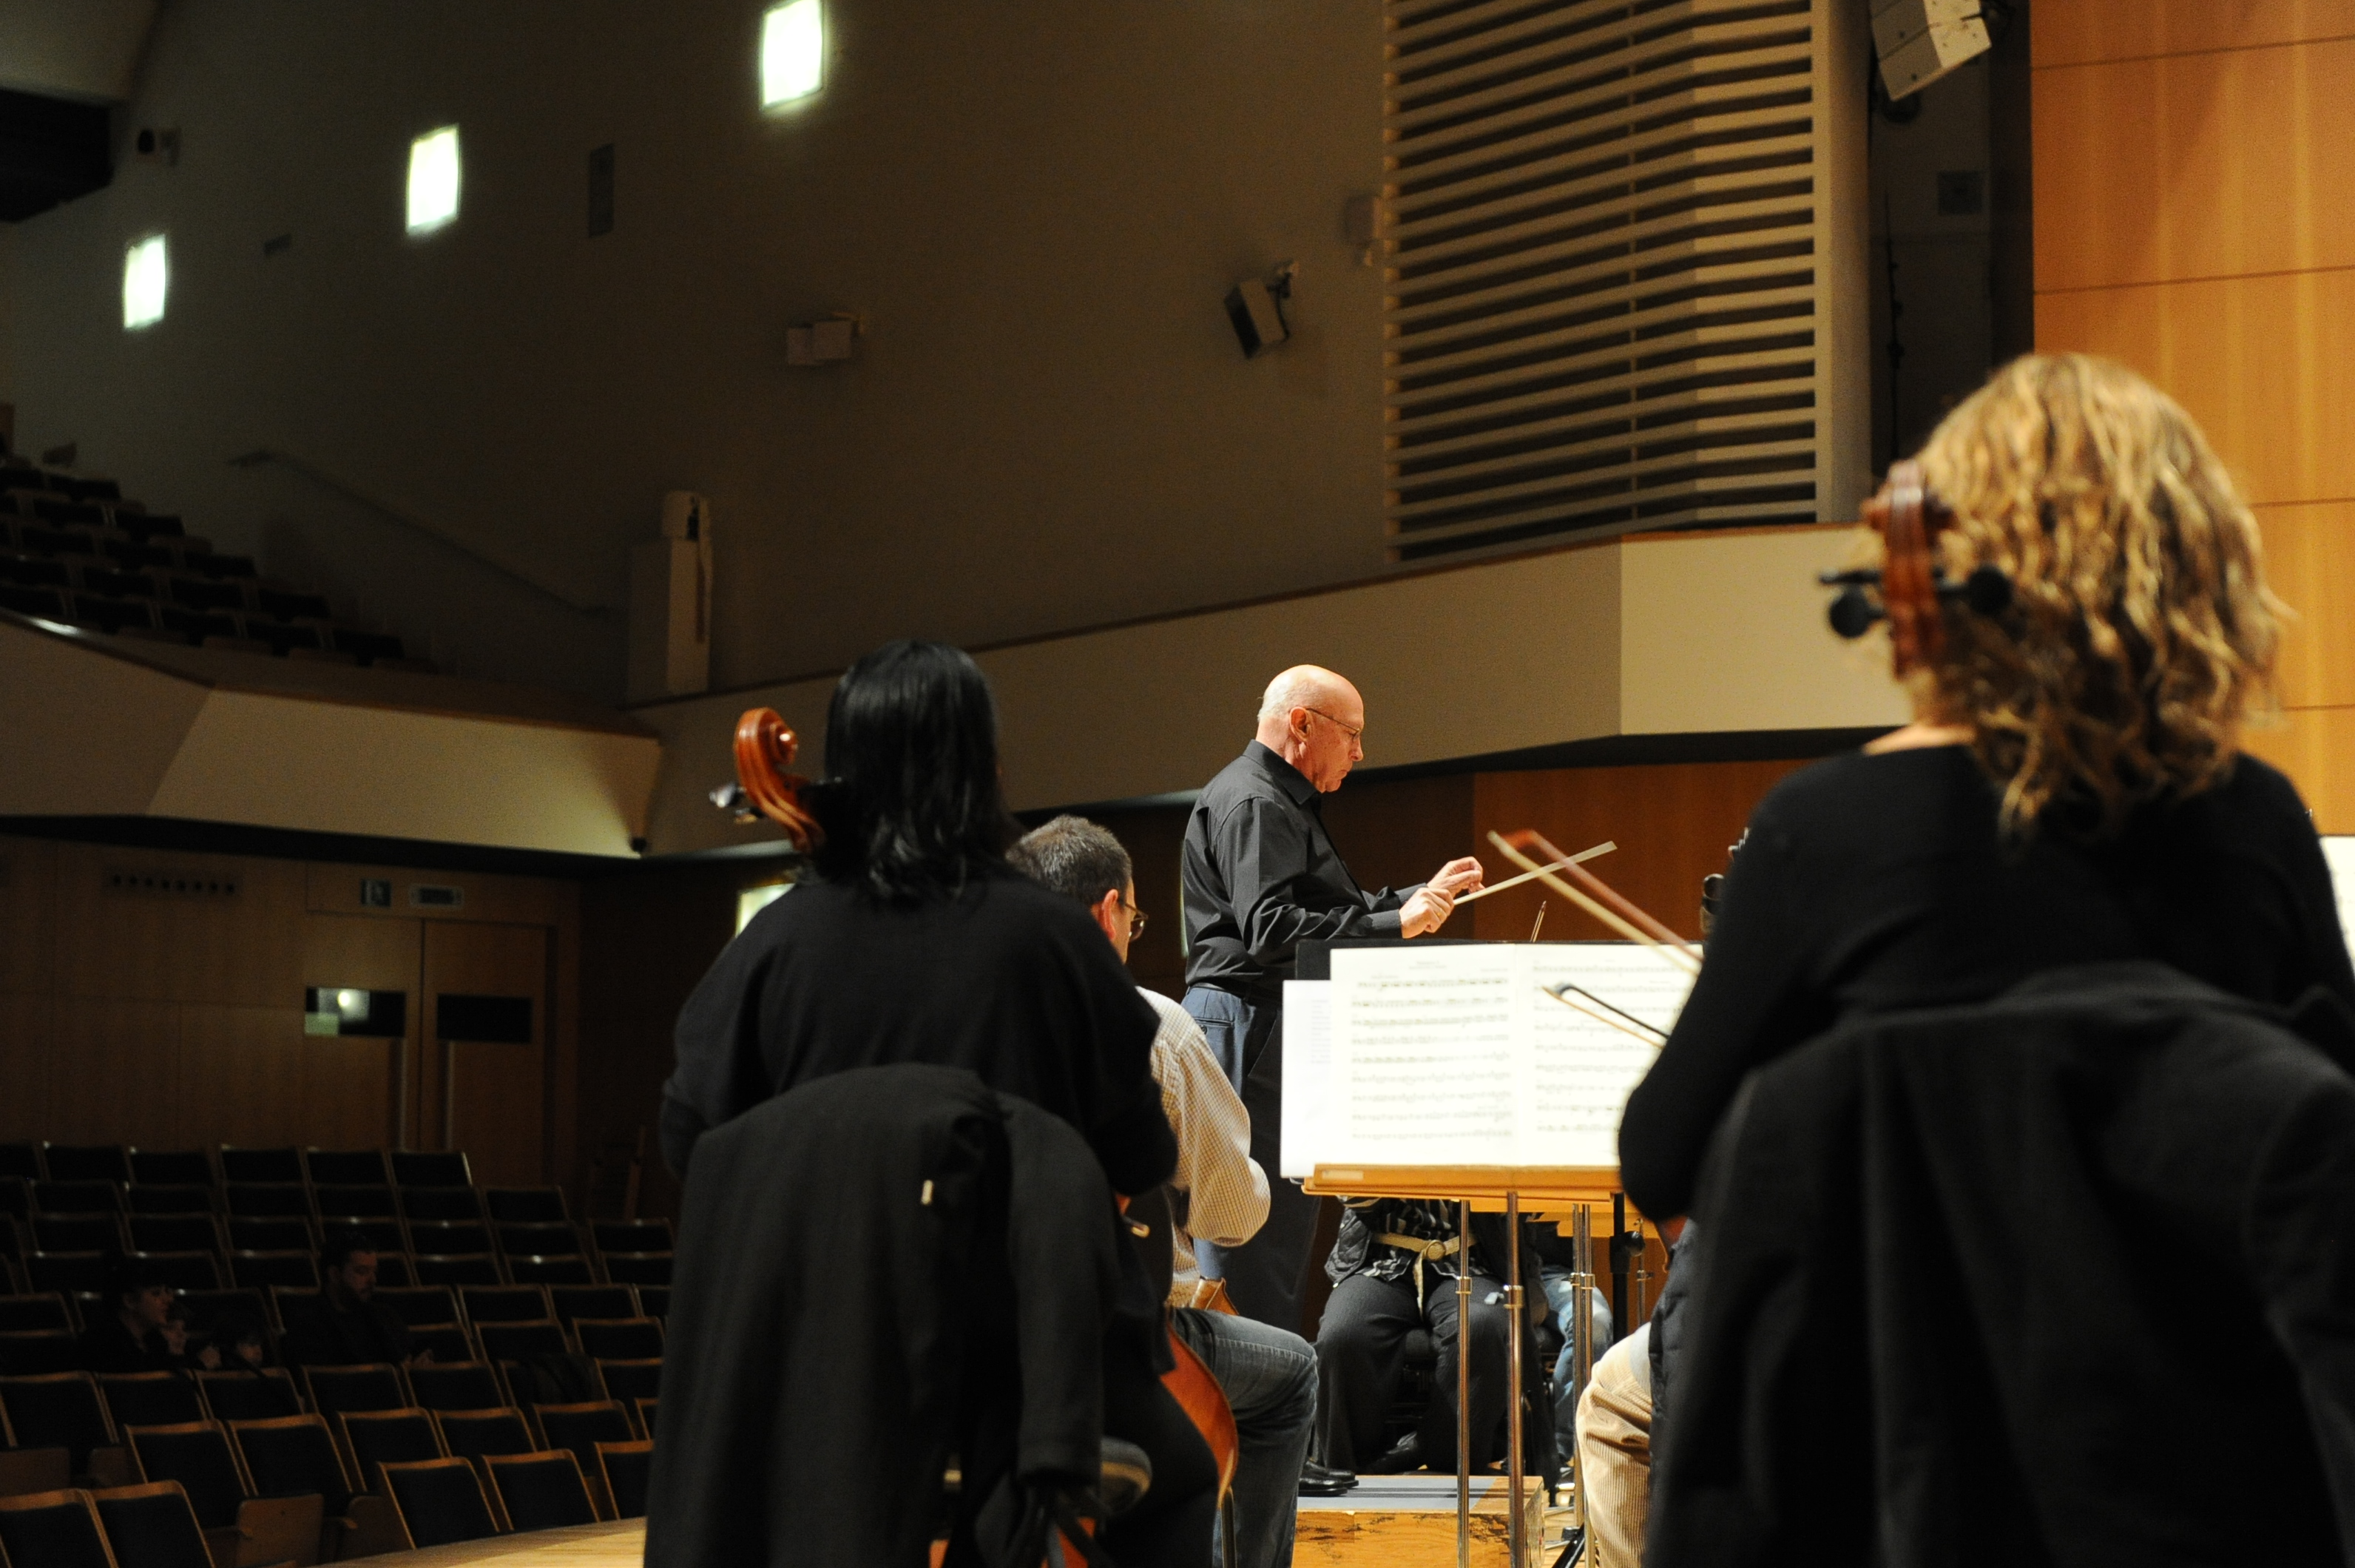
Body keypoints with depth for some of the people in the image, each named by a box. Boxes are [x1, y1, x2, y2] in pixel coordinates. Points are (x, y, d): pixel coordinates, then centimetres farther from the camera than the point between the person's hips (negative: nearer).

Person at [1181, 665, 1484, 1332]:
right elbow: (1272, 930, -24)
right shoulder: (1252, 802, -12)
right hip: (1248, 1028, -11)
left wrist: (1424, 895, 20)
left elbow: (1328, 909, 25)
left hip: (1272, 1031, 11)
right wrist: (1395, 923, -24)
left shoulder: (1283, 801, 23)